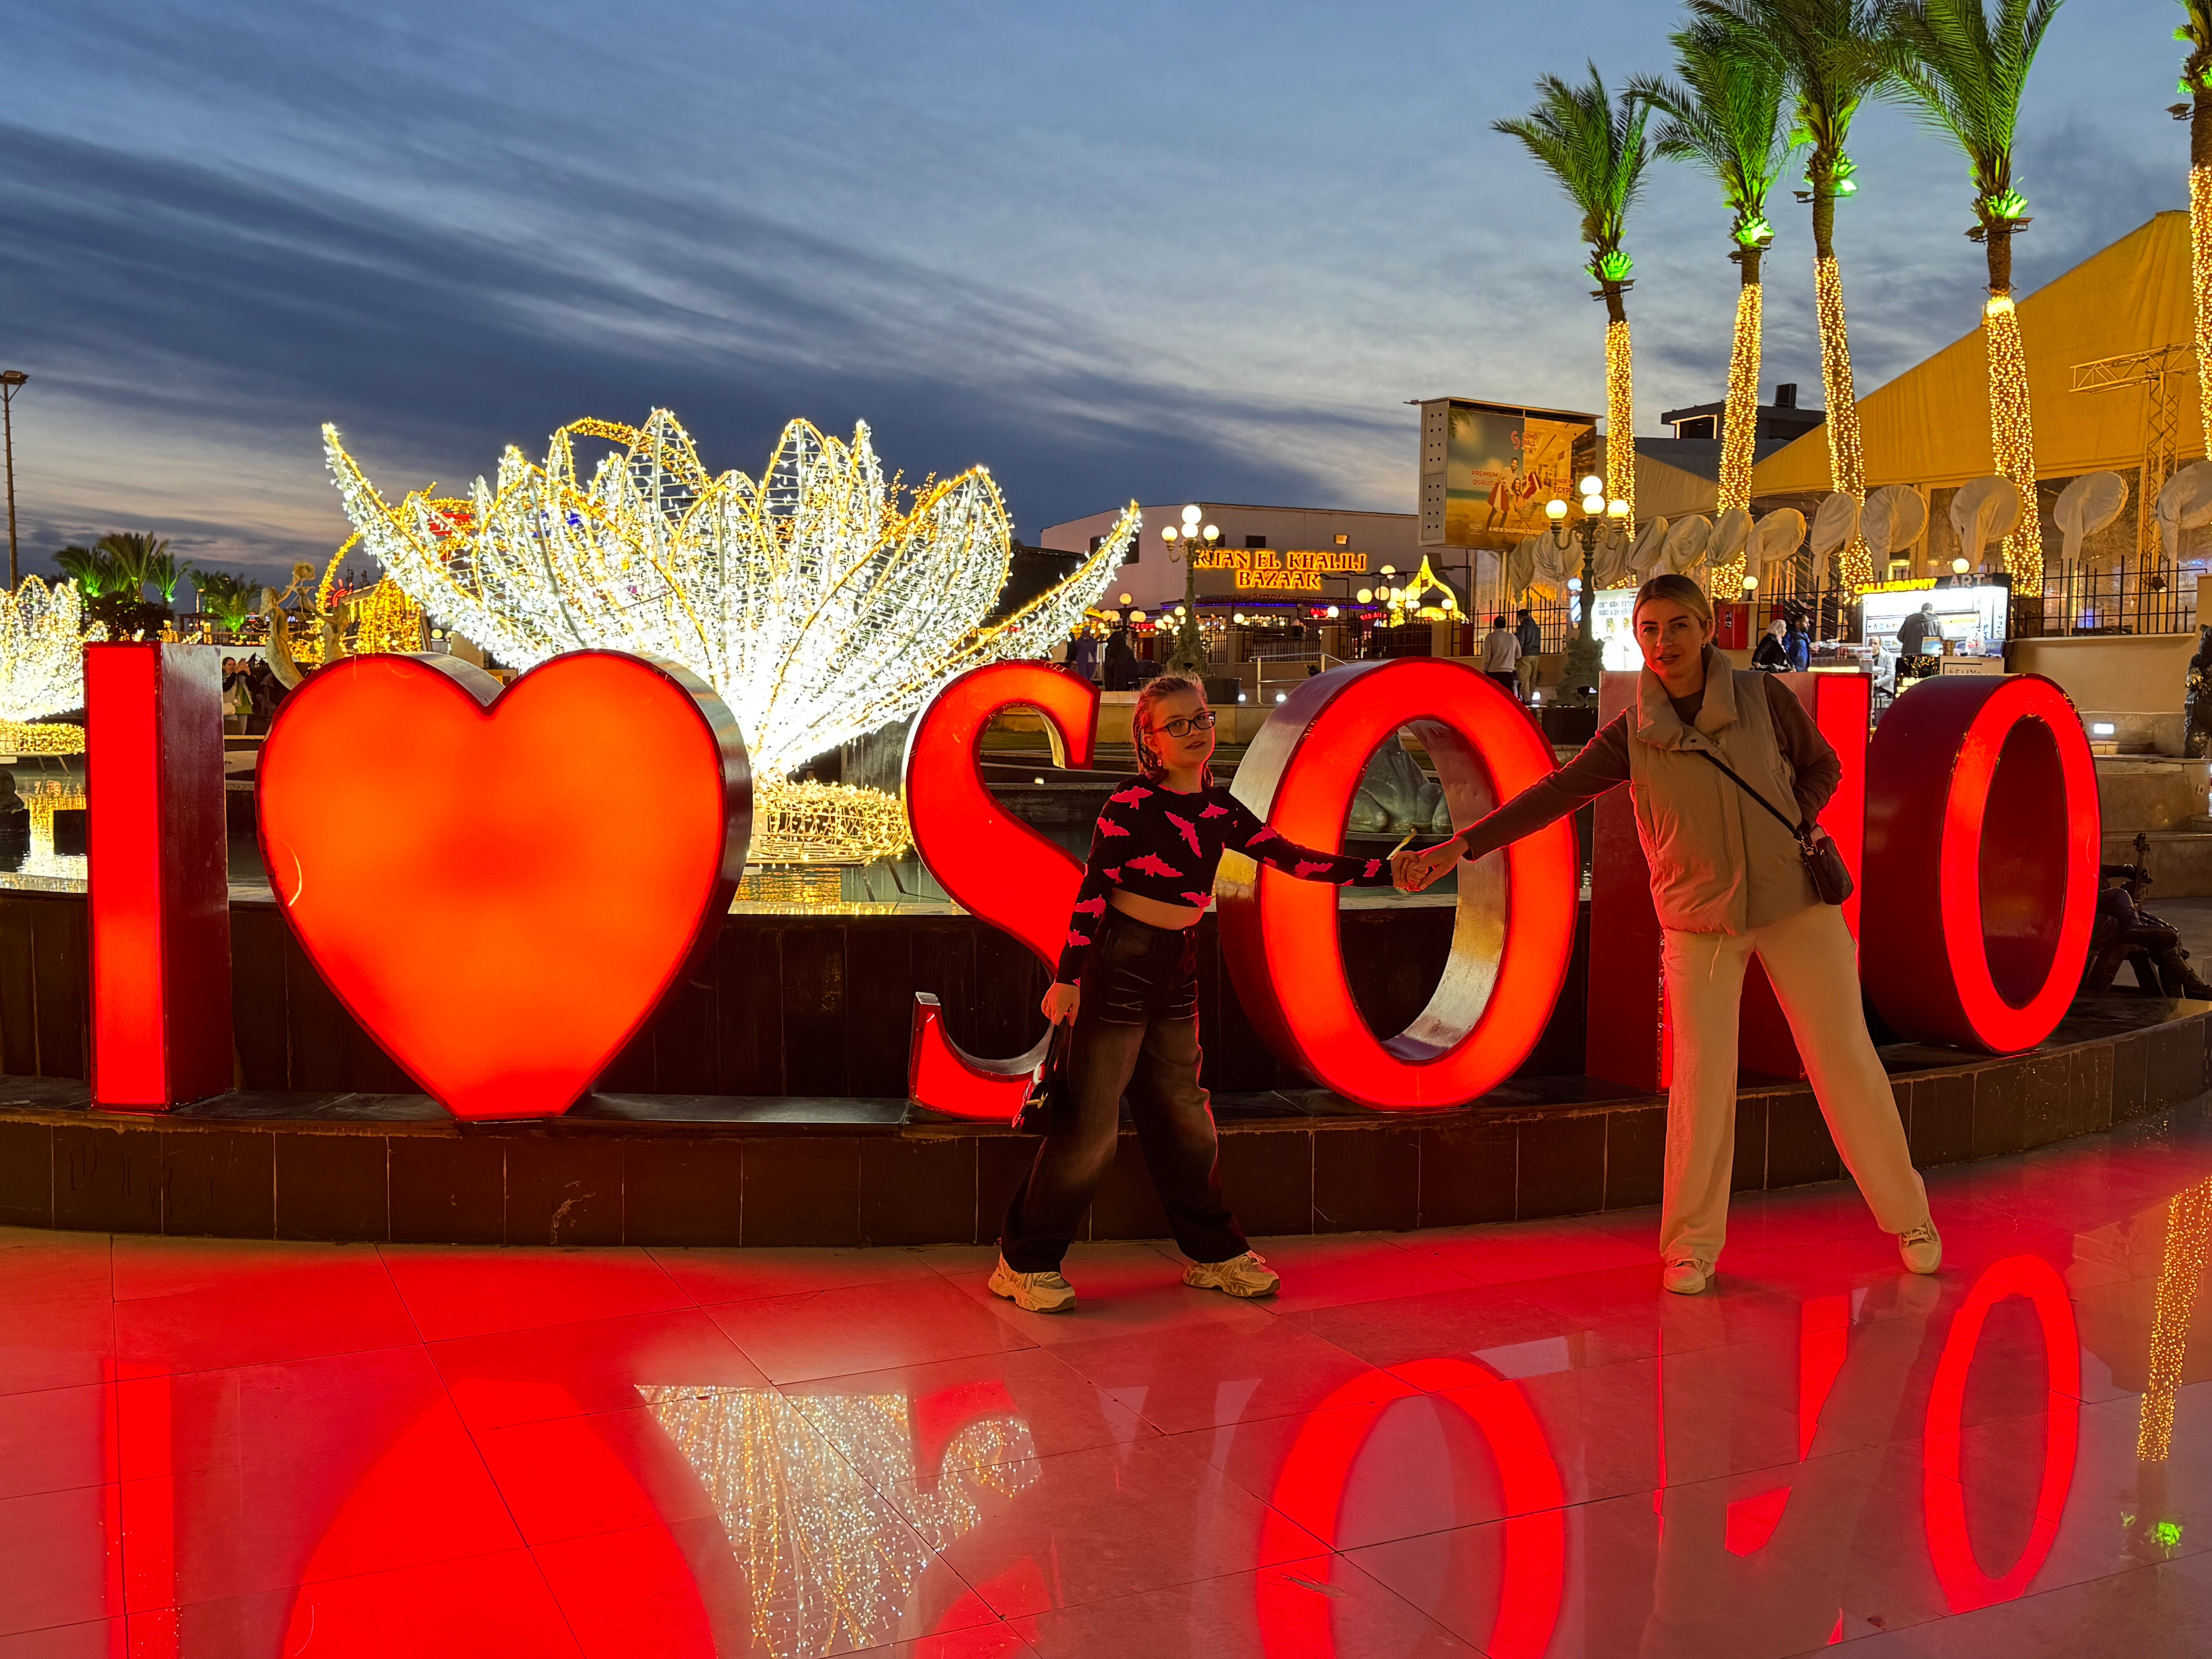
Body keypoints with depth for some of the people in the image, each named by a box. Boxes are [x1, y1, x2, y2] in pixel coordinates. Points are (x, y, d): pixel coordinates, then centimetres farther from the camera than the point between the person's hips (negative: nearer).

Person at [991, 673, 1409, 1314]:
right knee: (1089, 1122, -4)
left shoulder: (1219, 808, 9)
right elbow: (1093, 891, -12)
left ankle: (1214, 1254, 26)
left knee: (1183, 1116, 14)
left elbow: (1293, 858, 8)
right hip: (1118, 965, -6)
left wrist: (1385, 872, 4)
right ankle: (1023, 1262, 7)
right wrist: (1066, 978, -17)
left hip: (1176, 972, 6)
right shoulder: (1131, 802, -10)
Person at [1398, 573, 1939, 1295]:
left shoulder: (1764, 698, -3)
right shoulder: (1632, 735, -4)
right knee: (1701, 1078, -4)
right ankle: (1692, 1246, 11)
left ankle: (1910, 1220, 23)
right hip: (1699, 920, 0)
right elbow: (1553, 794, -10)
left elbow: (1821, 764, 12)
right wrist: (1459, 845, -19)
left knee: (1846, 1059, 5)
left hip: (1795, 899, 0)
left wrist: (1800, 824, -7)